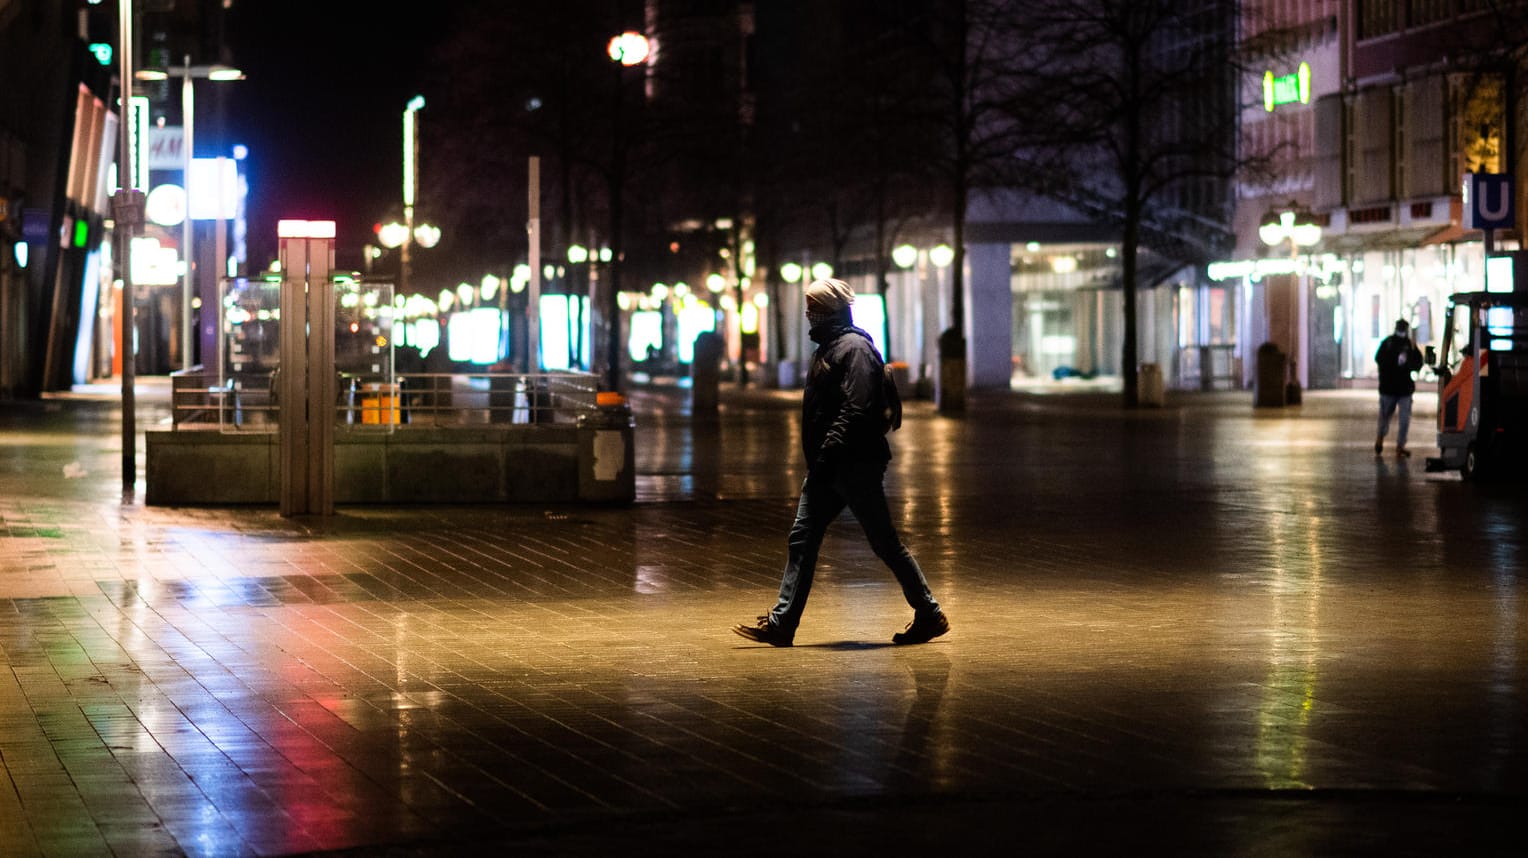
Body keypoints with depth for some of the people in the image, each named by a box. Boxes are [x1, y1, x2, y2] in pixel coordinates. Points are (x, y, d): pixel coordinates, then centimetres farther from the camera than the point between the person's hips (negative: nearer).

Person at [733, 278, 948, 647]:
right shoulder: (829, 347, 17)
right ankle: (781, 623, 5)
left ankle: (930, 615, 9)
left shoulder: (854, 348, -13)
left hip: (856, 465, -10)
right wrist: (818, 462, 18)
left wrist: (827, 455, -26)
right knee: (801, 540, 5)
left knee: (884, 541, -2)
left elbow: (855, 410, -23)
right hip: (828, 468, 10)